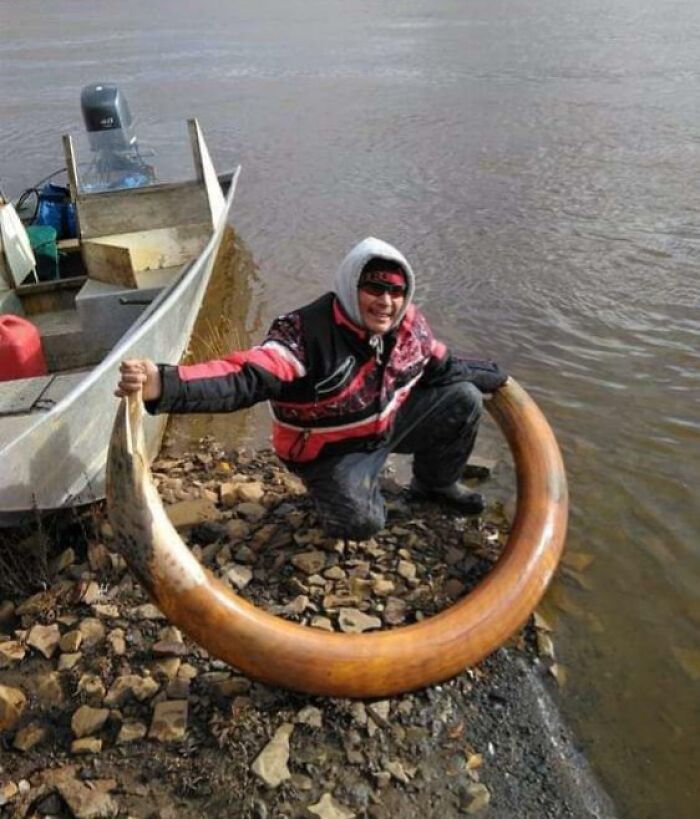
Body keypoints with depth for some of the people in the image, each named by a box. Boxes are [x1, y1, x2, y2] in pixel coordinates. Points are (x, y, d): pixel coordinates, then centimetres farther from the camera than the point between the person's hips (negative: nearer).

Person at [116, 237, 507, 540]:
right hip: (330, 449, -6)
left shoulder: (410, 323, -12)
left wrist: (493, 376, 21)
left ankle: (437, 482, 27)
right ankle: (341, 490, 15)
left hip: (390, 423, 7)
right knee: (362, 521, -28)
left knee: (464, 399, -1)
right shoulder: (308, 333, -34)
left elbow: (443, 367, 8)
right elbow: (245, 378, -47)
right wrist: (164, 384, -63)